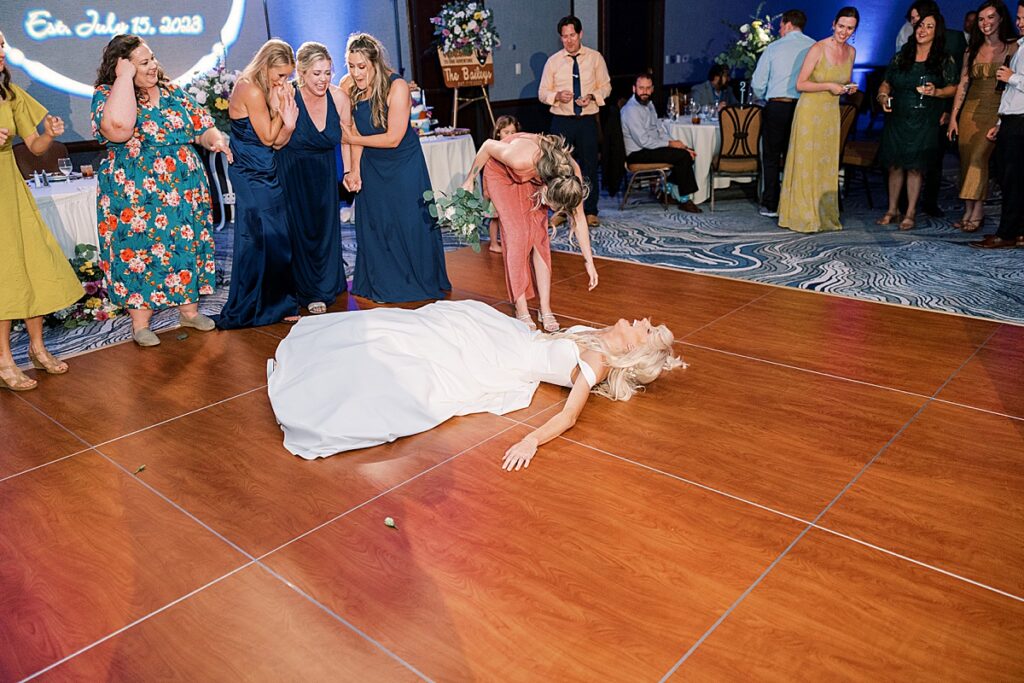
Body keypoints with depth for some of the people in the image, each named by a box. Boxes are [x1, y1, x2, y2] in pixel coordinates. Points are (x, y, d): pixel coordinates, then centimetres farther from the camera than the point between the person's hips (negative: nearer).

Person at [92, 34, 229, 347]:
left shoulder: (173, 92, 7)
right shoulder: (106, 95, -9)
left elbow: (202, 127, 13)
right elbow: (118, 127, -32)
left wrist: (215, 138, -11)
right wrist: (125, 78, -23)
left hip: (186, 190, 5)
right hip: (137, 197, -5)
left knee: (188, 246, 11)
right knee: (140, 251, 2)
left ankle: (189, 310, 28)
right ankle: (140, 324, 15)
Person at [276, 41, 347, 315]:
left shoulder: (337, 96, -14)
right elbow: (277, 144, -16)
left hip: (323, 170, 3)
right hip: (292, 171, -3)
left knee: (326, 226, 8)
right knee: (300, 228, 1)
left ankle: (326, 287, 28)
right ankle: (309, 292, 17)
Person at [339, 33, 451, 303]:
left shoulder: (397, 87, -23)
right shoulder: (348, 86, -10)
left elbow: (393, 138, -22)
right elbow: (353, 130, -6)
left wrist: (354, 139, -13)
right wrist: (354, 170, -14)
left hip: (404, 163, -4)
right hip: (371, 165, 4)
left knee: (411, 222, 1)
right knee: (373, 224, 5)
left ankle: (422, 282, 18)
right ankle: (381, 284, 19)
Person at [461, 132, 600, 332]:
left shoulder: (571, 174, -30)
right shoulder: (521, 158, -43)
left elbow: (579, 218, -15)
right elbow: (488, 146, -23)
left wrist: (589, 261, -8)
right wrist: (470, 180, -10)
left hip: (533, 176, 3)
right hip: (501, 171, -3)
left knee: (540, 235, -8)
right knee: (518, 234, -14)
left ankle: (545, 309, -2)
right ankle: (521, 310, -7)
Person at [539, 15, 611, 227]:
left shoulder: (595, 58, 3)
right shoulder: (553, 61, 2)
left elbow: (606, 86, 8)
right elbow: (542, 93, 5)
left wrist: (592, 96, -12)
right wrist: (557, 95, -16)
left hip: (588, 120, 0)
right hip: (561, 121, 0)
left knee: (590, 167, 5)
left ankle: (590, 212, 17)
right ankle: (560, 211, 17)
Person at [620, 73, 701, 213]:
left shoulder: (648, 104, 13)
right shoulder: (631, 110, -18)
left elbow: (660, 129, 16)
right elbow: (644, 141, -22)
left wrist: (680, 145, 2)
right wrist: (670, 144, -13)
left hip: (651, 147, 9)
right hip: (638, 154, -9)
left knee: (687, 152, -2)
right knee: (683, 156, -19)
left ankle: (668, 186, 9)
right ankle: (684, 200, -9)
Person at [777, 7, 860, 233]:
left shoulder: (851, 52, 8)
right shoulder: (818, 49, -11)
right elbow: (800, 84, -12)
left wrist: (848, 88, 1)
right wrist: (828, 86, -19)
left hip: (832, 113, 6)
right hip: (810, 111, -6)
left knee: (827, 165, 9)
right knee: (805, 164, -3)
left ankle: (825, 216, 17)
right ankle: (802, 216, 5)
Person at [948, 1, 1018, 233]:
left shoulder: (1012, 48, 0)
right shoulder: (973, 50, 13)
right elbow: (962, 85, 12)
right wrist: (953, 117, 6)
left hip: (995, 112, -5)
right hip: (971, 110, 5)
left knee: (978, 157, -17)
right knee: (966, 160, 2)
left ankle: (977, 211, -12)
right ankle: (968, 212, 7)